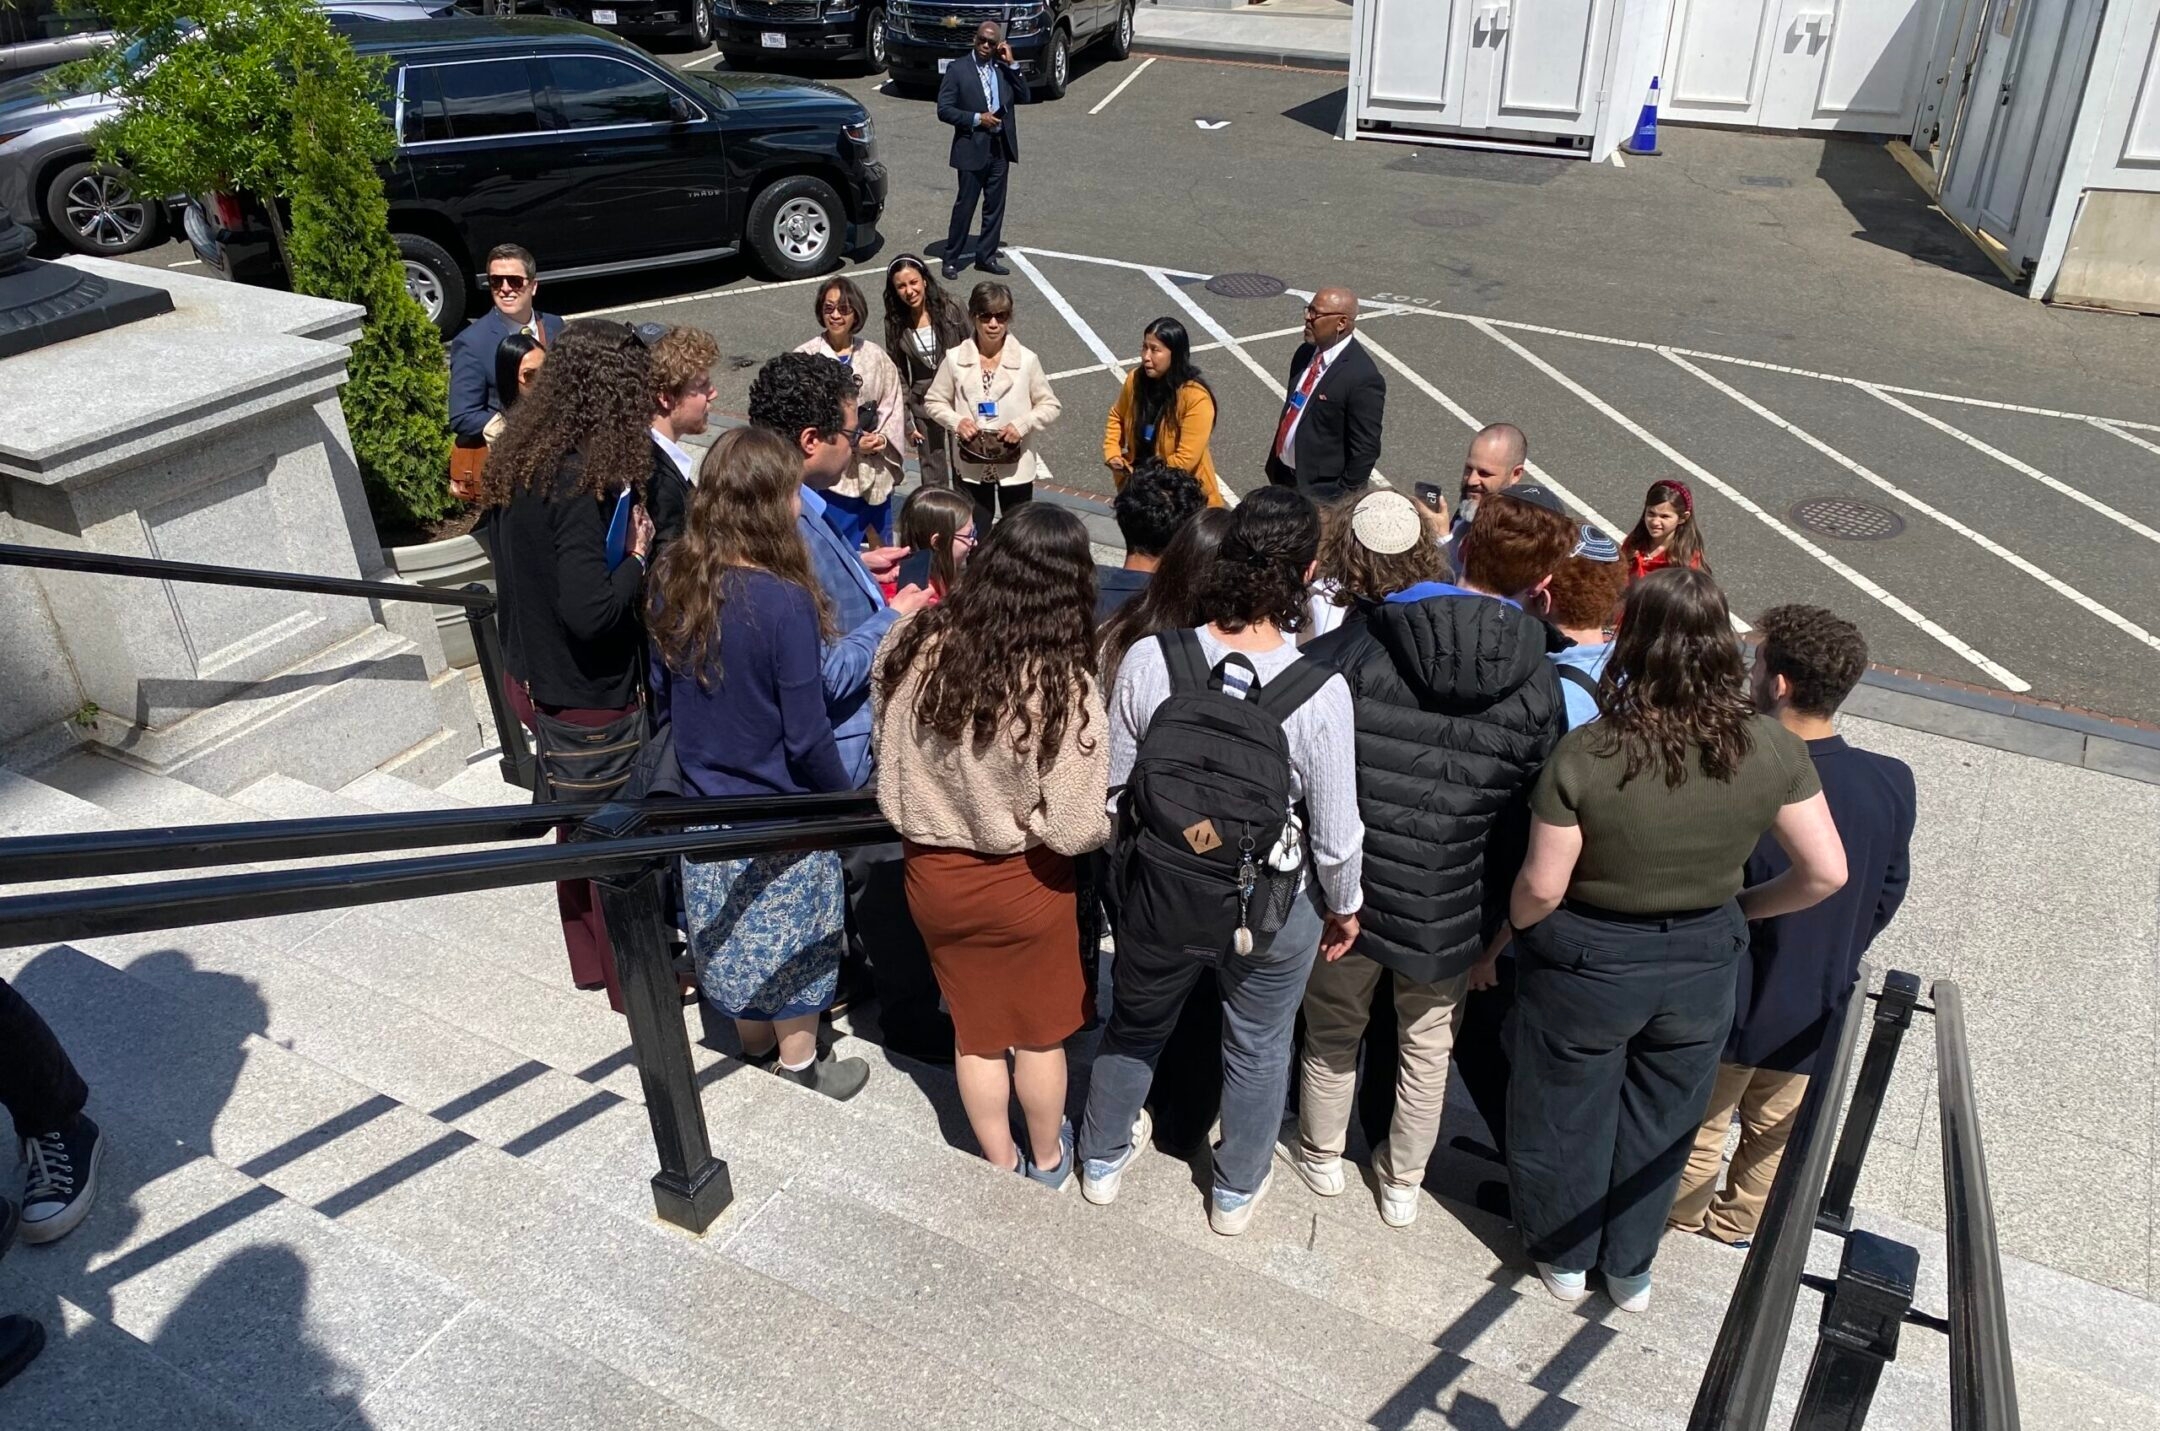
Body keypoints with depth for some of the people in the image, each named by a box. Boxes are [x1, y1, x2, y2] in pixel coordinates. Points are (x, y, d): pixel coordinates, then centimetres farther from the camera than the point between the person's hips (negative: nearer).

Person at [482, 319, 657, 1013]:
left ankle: (590, 961, 42)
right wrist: (636, 555, -17)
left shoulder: (519, 460, -1)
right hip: (589, 696, -8)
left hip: (531, 677, 8)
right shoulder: (582, 481, -28)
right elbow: (590, 612, -32)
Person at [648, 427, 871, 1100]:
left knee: (735, 938, 22)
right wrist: (847, 799, -5)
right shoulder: (784, 602, -27)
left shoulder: (671, 583, -8)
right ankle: (799, 1068, 32)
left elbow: (661, 698, 5)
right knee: (790, 943, 14)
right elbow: (807, 735, -22)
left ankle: (756, 1048, 43)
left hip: (704, 805, 6)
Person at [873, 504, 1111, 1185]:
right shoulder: (1064, 686, -29)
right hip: (1022, 883, -3)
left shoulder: (914, 644, -16)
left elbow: (889, 760, 0)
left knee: (977, 1031, 22)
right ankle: (1047, 1158, 45)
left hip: (931, 874, 3)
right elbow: (1074, 829, -23)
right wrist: (1114, 820, -2)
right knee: (1039, 1030, 22)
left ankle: (1001, 1166, 42)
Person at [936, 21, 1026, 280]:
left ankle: (986, 256, 21)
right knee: (965, 206, 0)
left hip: (1000, 148, 5)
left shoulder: (1003, 68, 8)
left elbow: (1023, 97, 2)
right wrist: (977, 118, -18)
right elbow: (944, 110, -9)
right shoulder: (957, 69, -5)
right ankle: (952, 259, 9)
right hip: (972, 148, -5)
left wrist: (1011, 64, -5)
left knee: (995, 205, 10)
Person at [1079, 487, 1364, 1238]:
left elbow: (1114, 792, -9)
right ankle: (1238, 1188, 49)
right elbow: (1336, 834, -16)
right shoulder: (1320, 690, -26)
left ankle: (1103, 1157, 52)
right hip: (1273, 911, -1)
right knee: (1258, 1047, 26)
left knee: (1134, 1024, 28)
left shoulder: (1148, 659, -21)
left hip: (1157, 893, 2)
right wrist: (1344, 908, 5)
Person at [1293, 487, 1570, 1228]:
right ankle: (1402, 1183, 43)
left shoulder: (1345, 652, -19)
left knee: (1333, 1027, 25)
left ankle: (1321, 1157, 46)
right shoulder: (1537, 682, -11)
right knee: (1428, 1045, 25)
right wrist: (1505, 913, 9)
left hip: (1347, 891, -1)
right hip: (1452, 911, 2)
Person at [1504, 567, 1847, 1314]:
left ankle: (1565, 1259, 44)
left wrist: (1517, 930, 0)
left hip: (1587, 965, -3)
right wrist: (1741, 906, 7)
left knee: (1567, 1117, 22)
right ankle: (1631, 1268, 46)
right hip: (1702, 966, 3)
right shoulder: (1771, 750, -16)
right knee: (1659, 1123, 26)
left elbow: (1541, 887, -21)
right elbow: (1826, 871, -10)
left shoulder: (1585, 756, -28)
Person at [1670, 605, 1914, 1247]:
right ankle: (1740, 1220, 48)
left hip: (1728, 1002, -4)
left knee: (1698, 1124, 22)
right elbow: (1886, 899, -1)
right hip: (1817, 1006, 4)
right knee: (1776, 1132, 27)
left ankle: (1682, 1214, 44)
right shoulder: (1893, 785, -17)